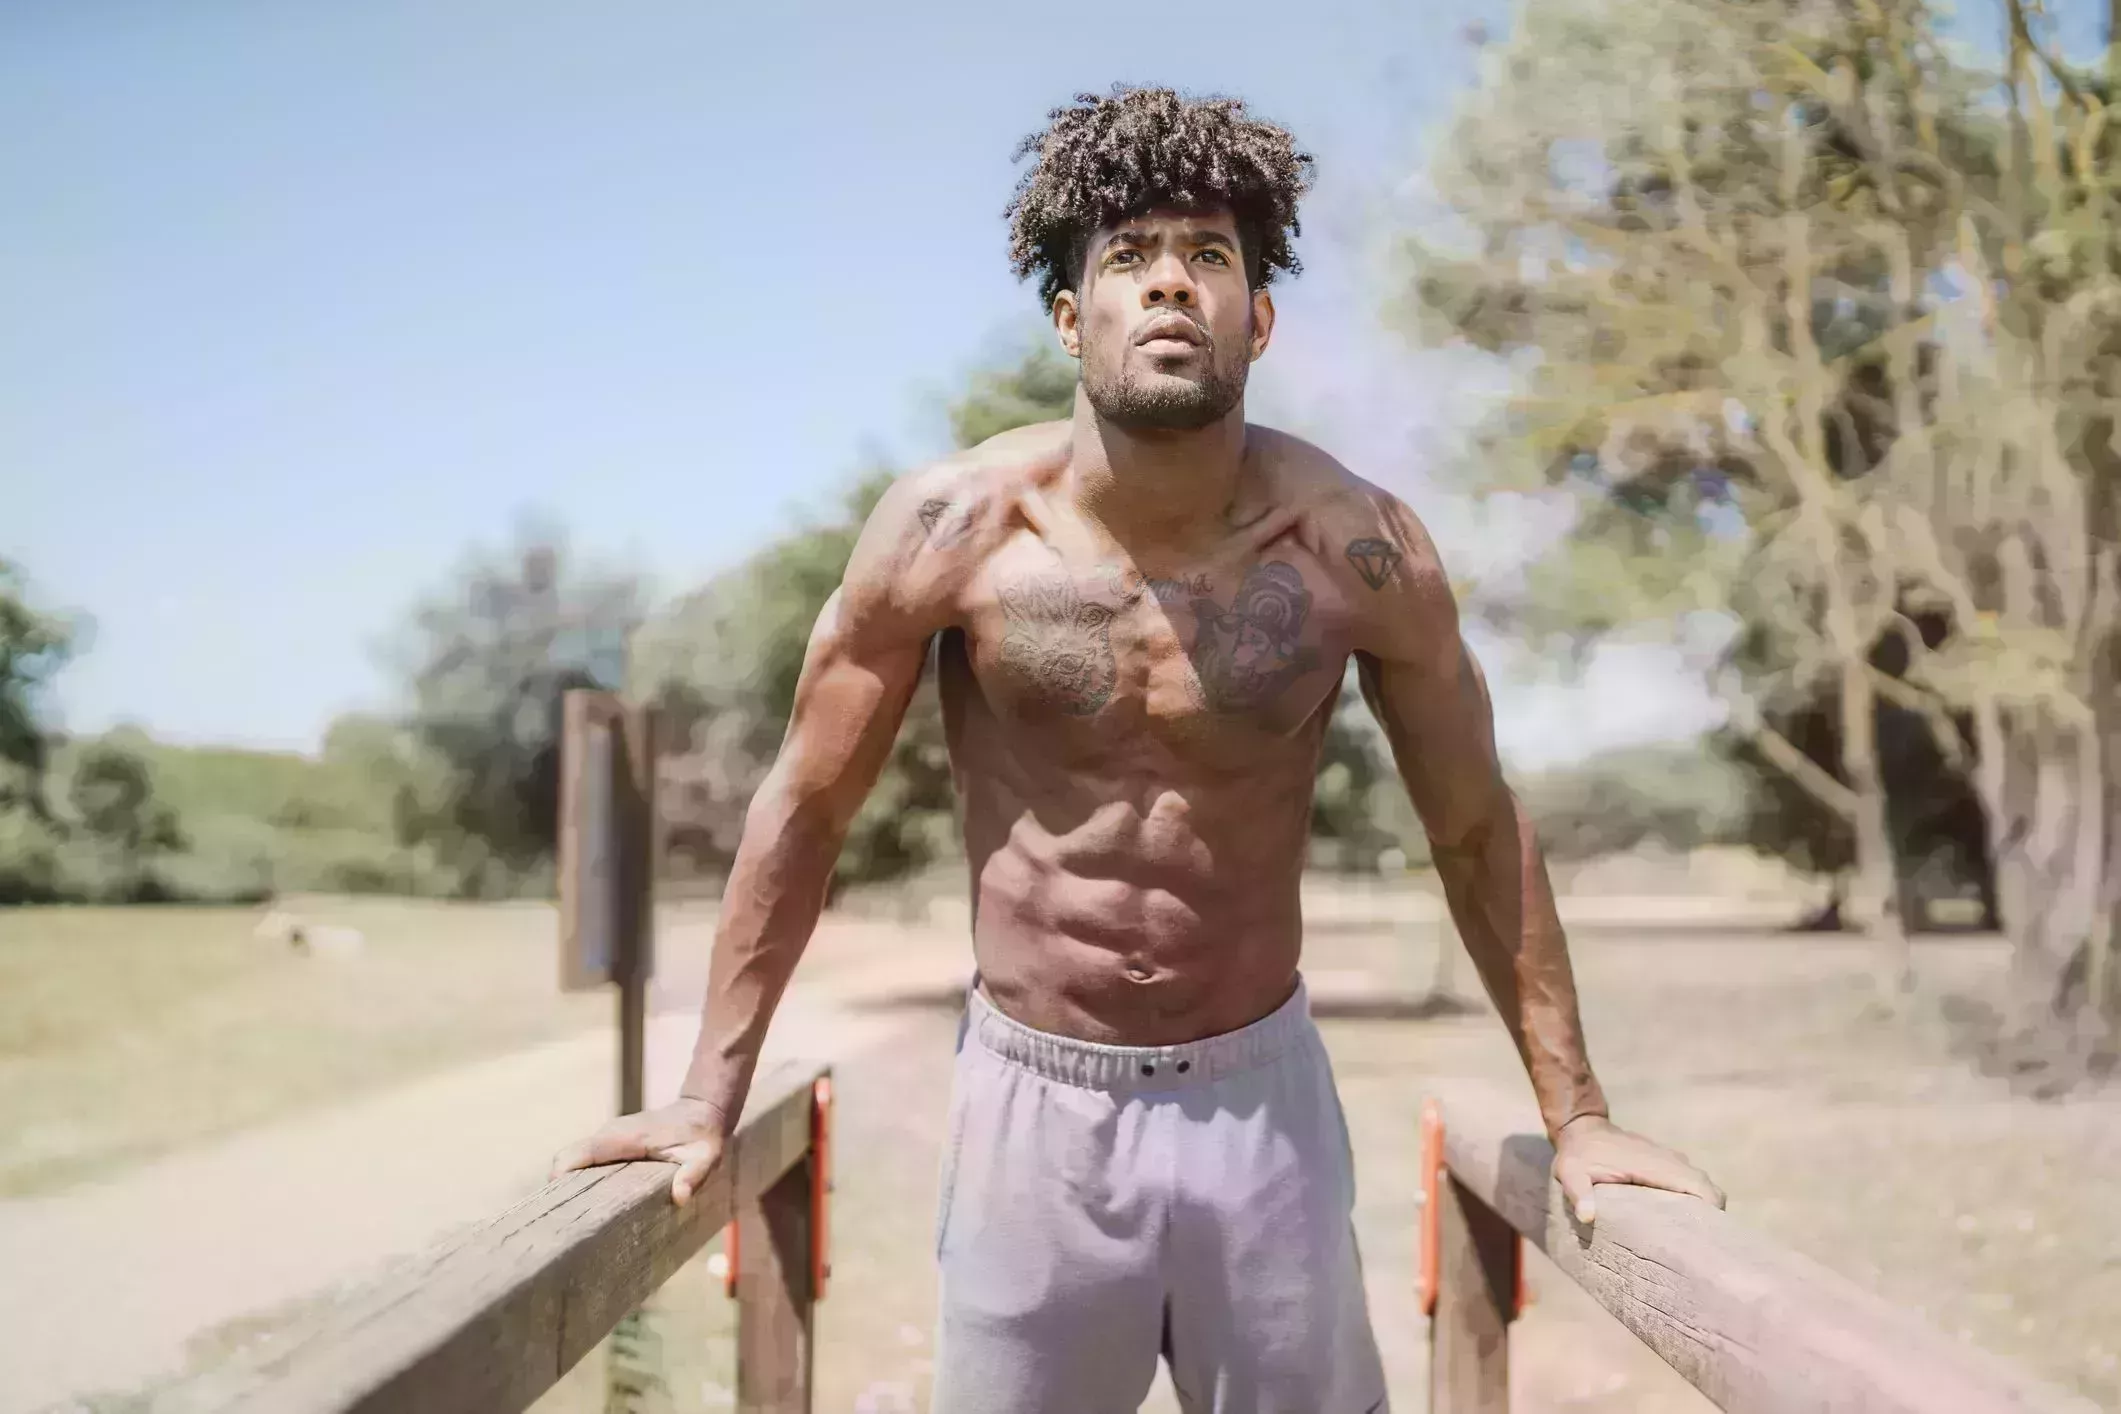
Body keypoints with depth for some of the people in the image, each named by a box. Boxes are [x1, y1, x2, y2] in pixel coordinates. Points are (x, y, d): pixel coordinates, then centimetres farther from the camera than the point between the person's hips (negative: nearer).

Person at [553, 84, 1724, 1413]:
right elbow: (805, 805, -1)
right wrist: (712, 1094, 1)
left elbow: (1478, 827, 2)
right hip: (1033, 1099, 0)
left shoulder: (1360, 547, -10)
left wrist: (1577, 1112, 4)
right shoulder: (950, 527, -12)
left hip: (1263, 1096, 1)